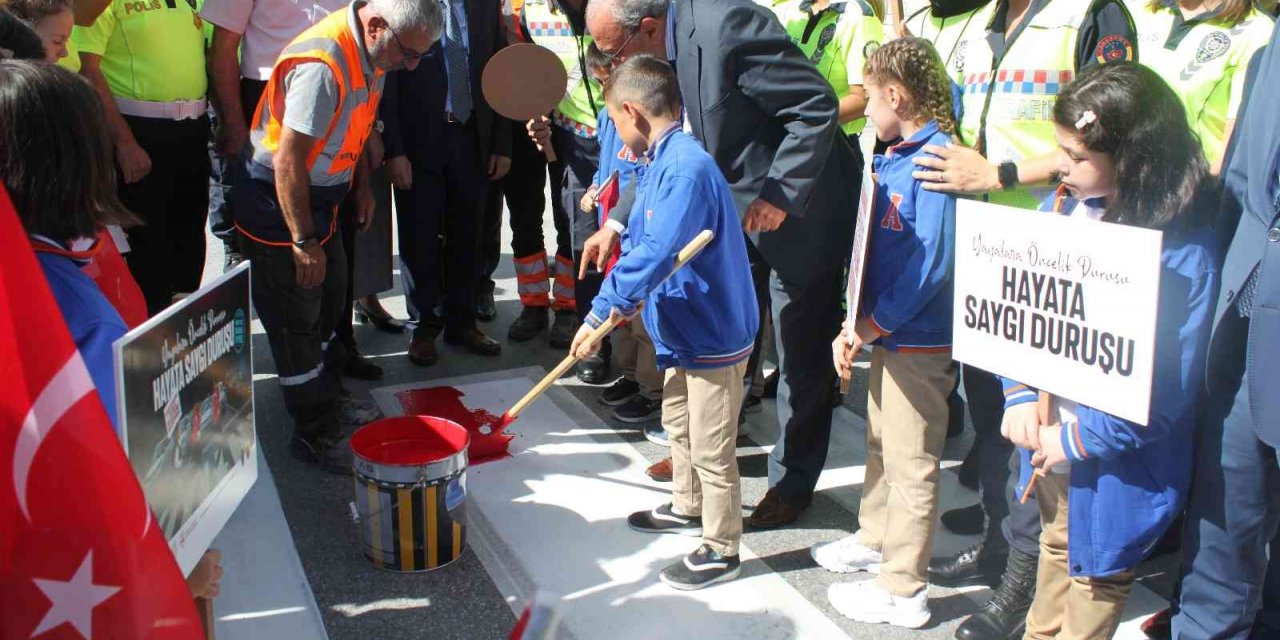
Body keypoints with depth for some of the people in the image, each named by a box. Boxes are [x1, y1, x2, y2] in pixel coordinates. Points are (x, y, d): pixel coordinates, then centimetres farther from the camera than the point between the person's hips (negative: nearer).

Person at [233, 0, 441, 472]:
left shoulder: (372, 53, -2)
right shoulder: (320, 65, -30)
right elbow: (288, 160, -29)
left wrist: (362, 184, 17)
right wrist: (303, 241, -25)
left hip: (320, 198, 9)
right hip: (276, 206, -9)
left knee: (328, 302, 20)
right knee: (296, 321, 1)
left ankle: (327, 397, 39)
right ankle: (314, 433, 13)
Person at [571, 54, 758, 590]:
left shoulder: (686, 168, -27)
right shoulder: (658, 162, 5)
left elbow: (655, 254, -35)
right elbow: (639, 239, 16)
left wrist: (599, 314, -29)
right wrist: (622, 298, 4)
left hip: (714, 335, -10)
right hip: (685, 328, 10)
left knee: (711, 450, 3)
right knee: (678, 425, 26)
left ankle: (721, 551, 19)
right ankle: (688, 507, 46)